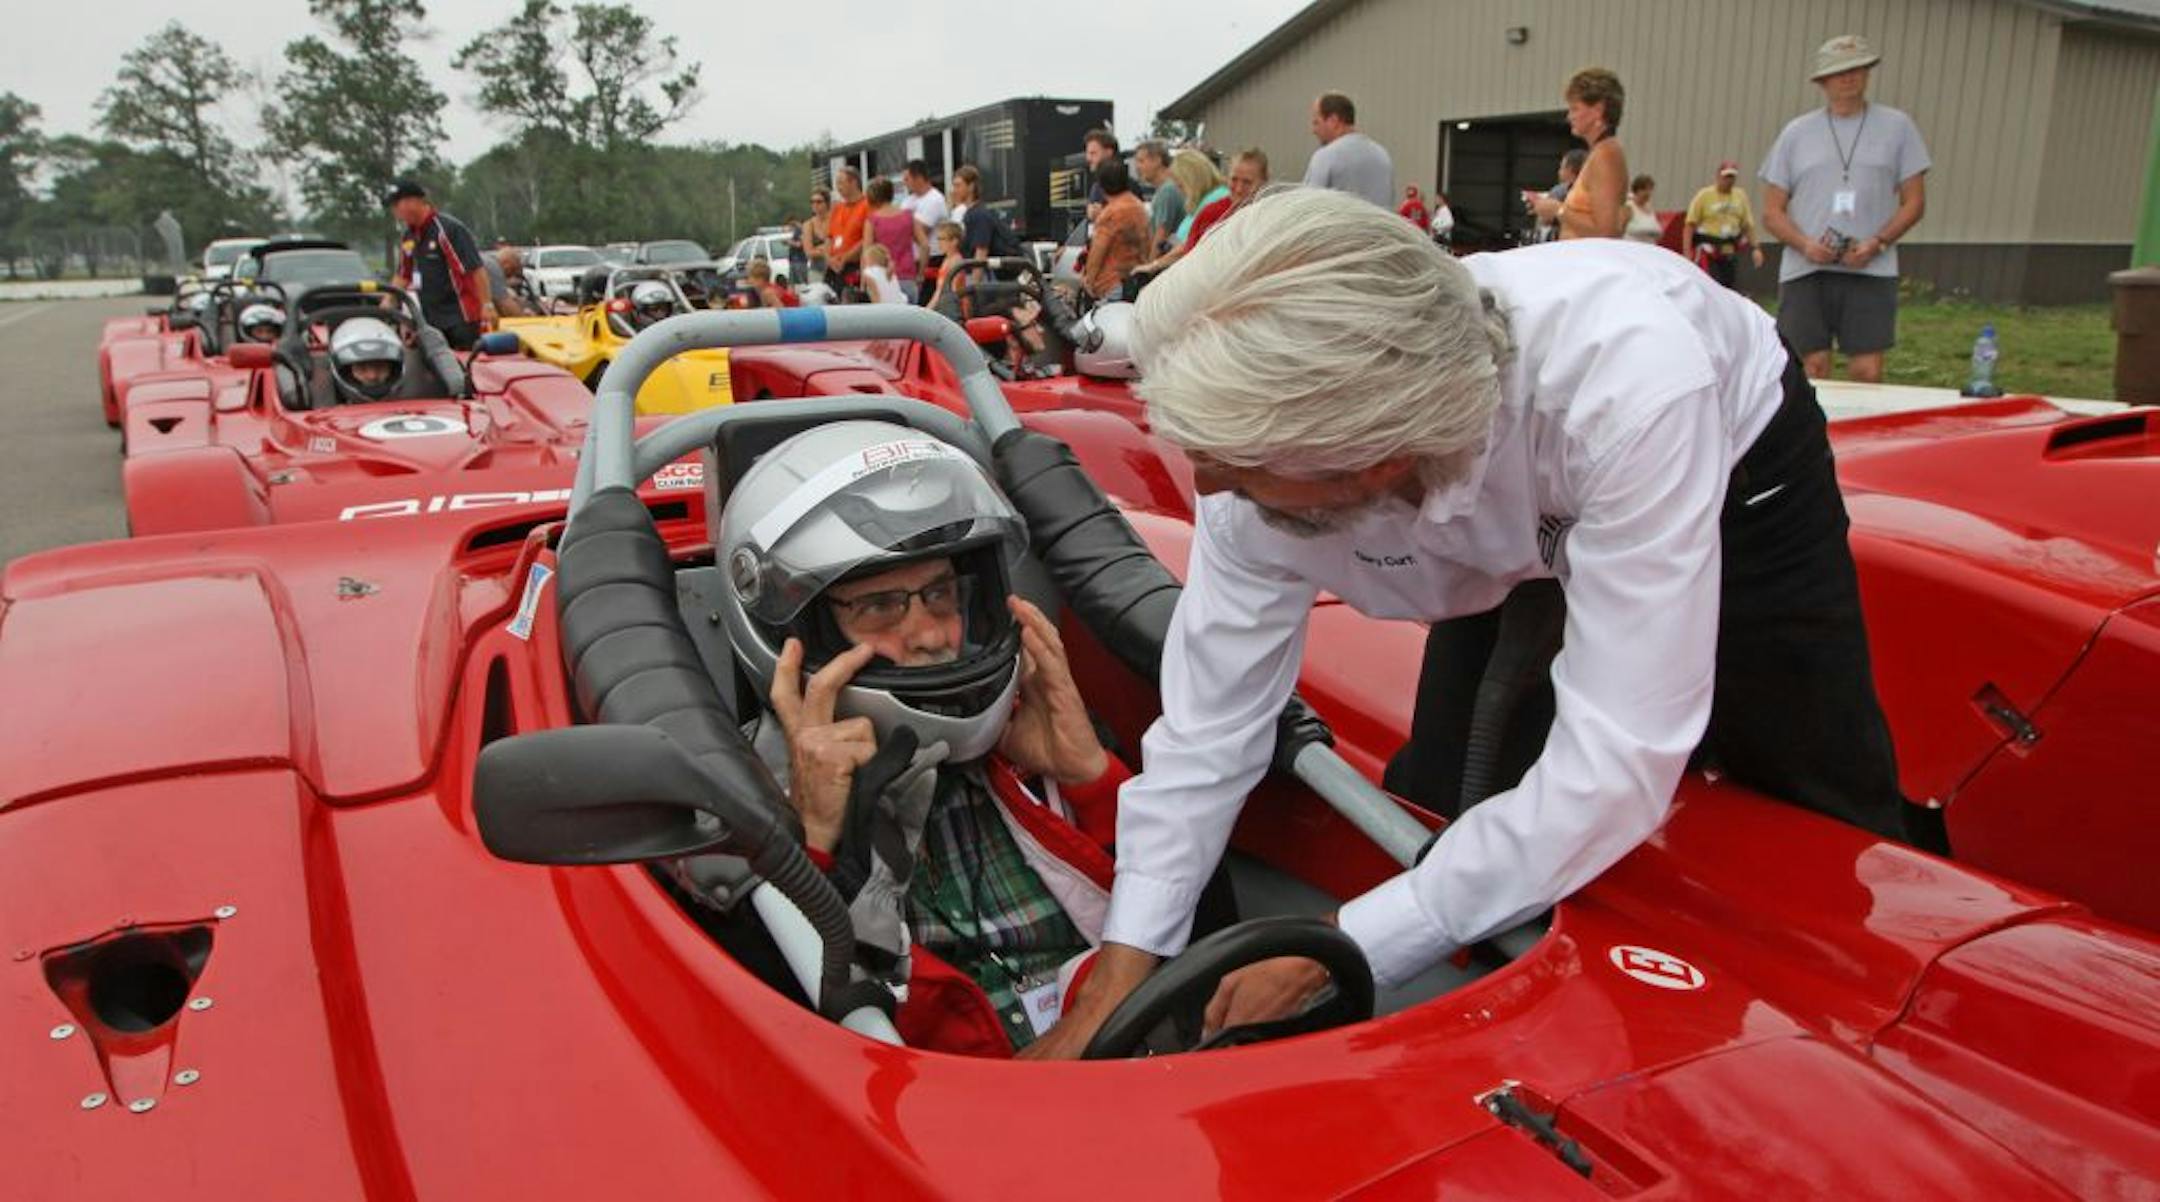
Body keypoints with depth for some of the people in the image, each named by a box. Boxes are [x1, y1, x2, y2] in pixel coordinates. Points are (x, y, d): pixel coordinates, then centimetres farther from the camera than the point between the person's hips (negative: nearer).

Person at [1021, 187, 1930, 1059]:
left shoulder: (1628, 381, -47)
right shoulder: (1270, 435, -33)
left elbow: (1616, 766, -45)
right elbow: (1208, 721, -25)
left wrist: (1342, 955, -43)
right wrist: (1119, 978, -29)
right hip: (1519, 546, 3)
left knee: (1823, 831, 7)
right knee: (1440, 808, -3)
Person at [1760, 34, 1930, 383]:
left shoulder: (1896, 126, 10)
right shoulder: (1796, 132, 11)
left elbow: (1914, 202, 9)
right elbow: (1772, 212, 9)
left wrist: (1877, 244, -9)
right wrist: (1805, 244, -9)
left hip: (1870, 271, 0)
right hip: (1804, 273, 0)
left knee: (1868, 373, -6)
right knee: (1809, 373, -3)